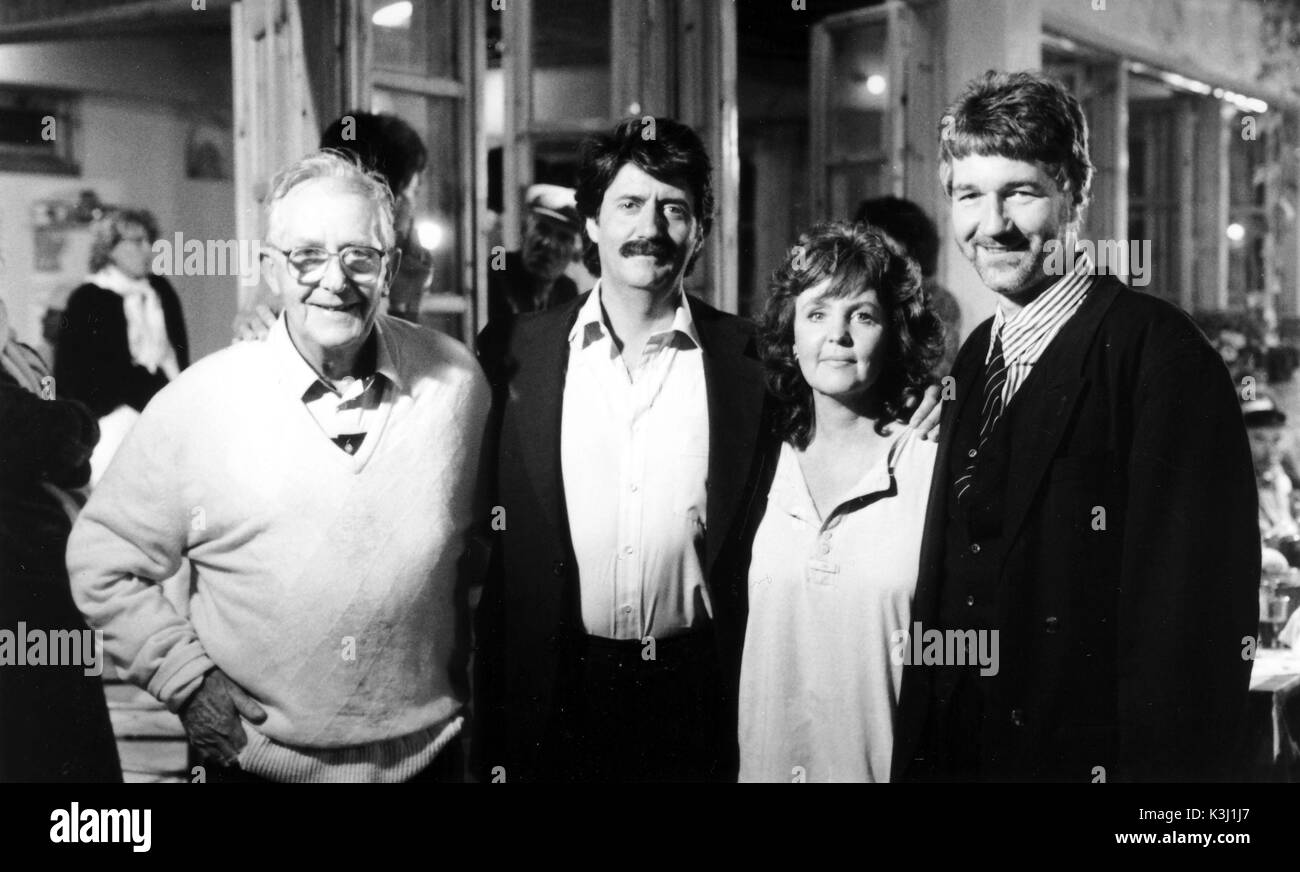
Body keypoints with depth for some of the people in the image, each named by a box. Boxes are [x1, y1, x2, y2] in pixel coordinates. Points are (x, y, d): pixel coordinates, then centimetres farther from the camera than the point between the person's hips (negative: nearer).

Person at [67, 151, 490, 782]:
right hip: (257, 759, -1)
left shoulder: (454, 380, -4)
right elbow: (103, 560, -1)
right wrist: (184, 676, -7)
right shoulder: (195, 404, -10)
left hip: (426, 751, 2)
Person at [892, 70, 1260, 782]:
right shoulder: (976, 358, 9)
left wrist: (1155, 765, -21)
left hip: (1086, 752, -7)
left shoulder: (1155, 348, -15)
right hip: (954, 754, 7)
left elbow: (1187, 611, -18)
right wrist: (916, 757, 5)